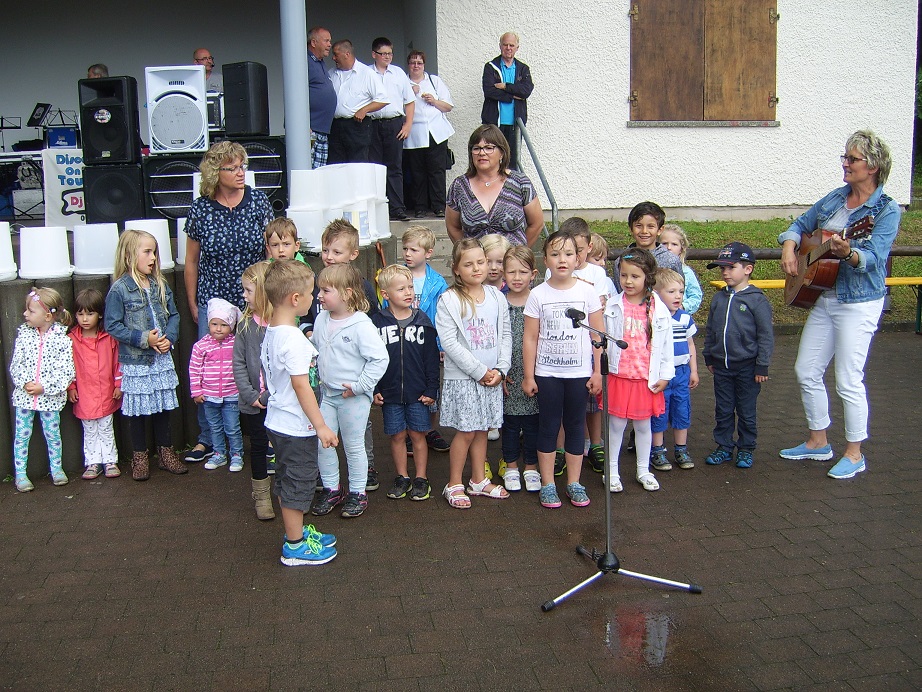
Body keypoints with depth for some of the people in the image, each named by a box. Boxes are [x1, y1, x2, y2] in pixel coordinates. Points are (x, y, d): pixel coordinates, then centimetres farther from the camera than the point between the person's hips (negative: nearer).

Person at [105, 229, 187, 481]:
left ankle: (166, 451, 26)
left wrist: (169, 337, -8)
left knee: (163, 405, 13)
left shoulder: (160, 285, 4)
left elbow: (173, 315, 9)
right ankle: (139, 457, 20)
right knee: (138, 408, 6)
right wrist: (143, 338, -18)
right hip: (134, 361, -4)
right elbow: (112, 325, -12)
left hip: (162, 359, 4)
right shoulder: (119, 289, -11)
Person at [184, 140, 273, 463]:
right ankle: (207, 438, 17)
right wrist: (193, 304, 8)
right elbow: (191, 261, 7)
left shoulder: (259, 201, -1)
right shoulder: (200, 209, -2)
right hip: (213, 301, 0)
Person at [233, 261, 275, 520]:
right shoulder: (246, 325, -1)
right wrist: (250, 394, -9)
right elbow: (239, 364, 0)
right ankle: (261, 495, 29)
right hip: (253, 403, 3)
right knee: (259, 446, 14)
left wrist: (271, 395, -17)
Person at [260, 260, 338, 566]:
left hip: (278, 421, 9)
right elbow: (301, 385, -25)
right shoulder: (294, 339, -24)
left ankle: (297, 531, 37)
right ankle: (295, 547, 15)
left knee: (287, 481, 21)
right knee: (298, 483, 3)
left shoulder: (270, 332, 5)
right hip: (297, 426, -9)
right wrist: (321, 426, -21)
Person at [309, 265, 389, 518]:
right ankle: (331, 488, 28)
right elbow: (314, 349, 19)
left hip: (355, 397, -6)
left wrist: (359, 386, -19)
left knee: (354, 446, 7)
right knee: (322, 442, 10)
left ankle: (357, 493, 24)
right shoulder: (321, 321, 1)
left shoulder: (362, 326, -20)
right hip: (327, 394, 6)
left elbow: (380, 358, -20)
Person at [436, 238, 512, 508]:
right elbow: (448, 342, -15)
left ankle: (478, 480, 27)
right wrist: (480, 371, -14)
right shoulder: (449, 300, -9)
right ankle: (454, 485, 13)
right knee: (466, 431, -2)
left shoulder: (496, 297, 7)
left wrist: (500, 370, -5)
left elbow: (506, 335, 8)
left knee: (482, 429, 13)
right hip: (462, 377, -5)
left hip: (492, 377, 5)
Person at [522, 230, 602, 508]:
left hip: (579, 372, 1)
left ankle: (574, 483, 21)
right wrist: (528, 376, -3)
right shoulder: (538, 295, -4)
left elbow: (598, 335, 1)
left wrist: (597, 372, -1)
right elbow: (530, 339, -2)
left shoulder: (587, 291, -2)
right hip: (547, 373, -1)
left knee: (575, 425, 9)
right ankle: (548, 485, 16)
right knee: (548, 426, 7)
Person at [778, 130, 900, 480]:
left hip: (860, 304, -7)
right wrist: (789, 246, -4)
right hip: (824, 297, 7)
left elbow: (873, 257, -22)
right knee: (806, 371, 10)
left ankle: (854, 454, 14)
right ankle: (818, 442, 26)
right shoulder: (836, 197, 7)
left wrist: (848, 253, -42)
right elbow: (801, 224, 17)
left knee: (848, 380, -3)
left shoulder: (886, 210, -11)